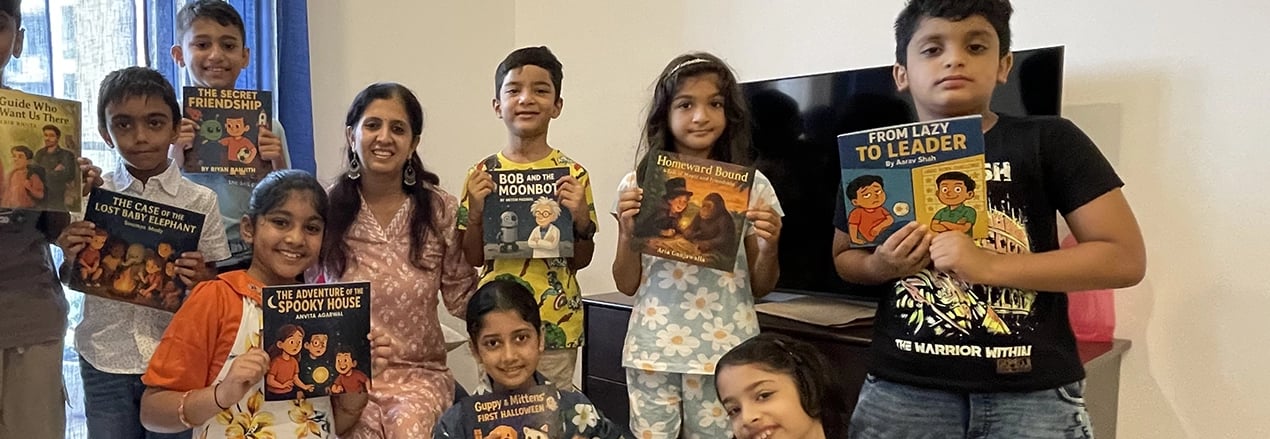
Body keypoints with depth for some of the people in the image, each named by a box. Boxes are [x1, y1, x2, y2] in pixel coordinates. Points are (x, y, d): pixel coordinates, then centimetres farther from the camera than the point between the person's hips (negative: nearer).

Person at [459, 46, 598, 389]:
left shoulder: (573, 175, -4)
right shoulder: (482, 174, 0)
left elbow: (580, 261, 1)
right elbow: (474, 258, 3)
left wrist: (581, 219, -16)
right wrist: (476, 212, -12)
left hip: (557, 327, -1)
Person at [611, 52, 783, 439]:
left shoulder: (752, 186, 0)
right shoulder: (637, 185, 1)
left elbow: (760, 288, 6)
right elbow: (627, 285, 5)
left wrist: (769, 247, -13)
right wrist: (628, 234, -11)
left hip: (725, 353, 0)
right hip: (654, 351, 1)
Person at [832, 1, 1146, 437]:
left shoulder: (1049, 142, -2)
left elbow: (1126, 258, -6)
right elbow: (843, 257, 16)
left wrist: (990, 265, -17)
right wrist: (880, 266, -8)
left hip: (1032, 392, -2)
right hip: (902, 389, 2)